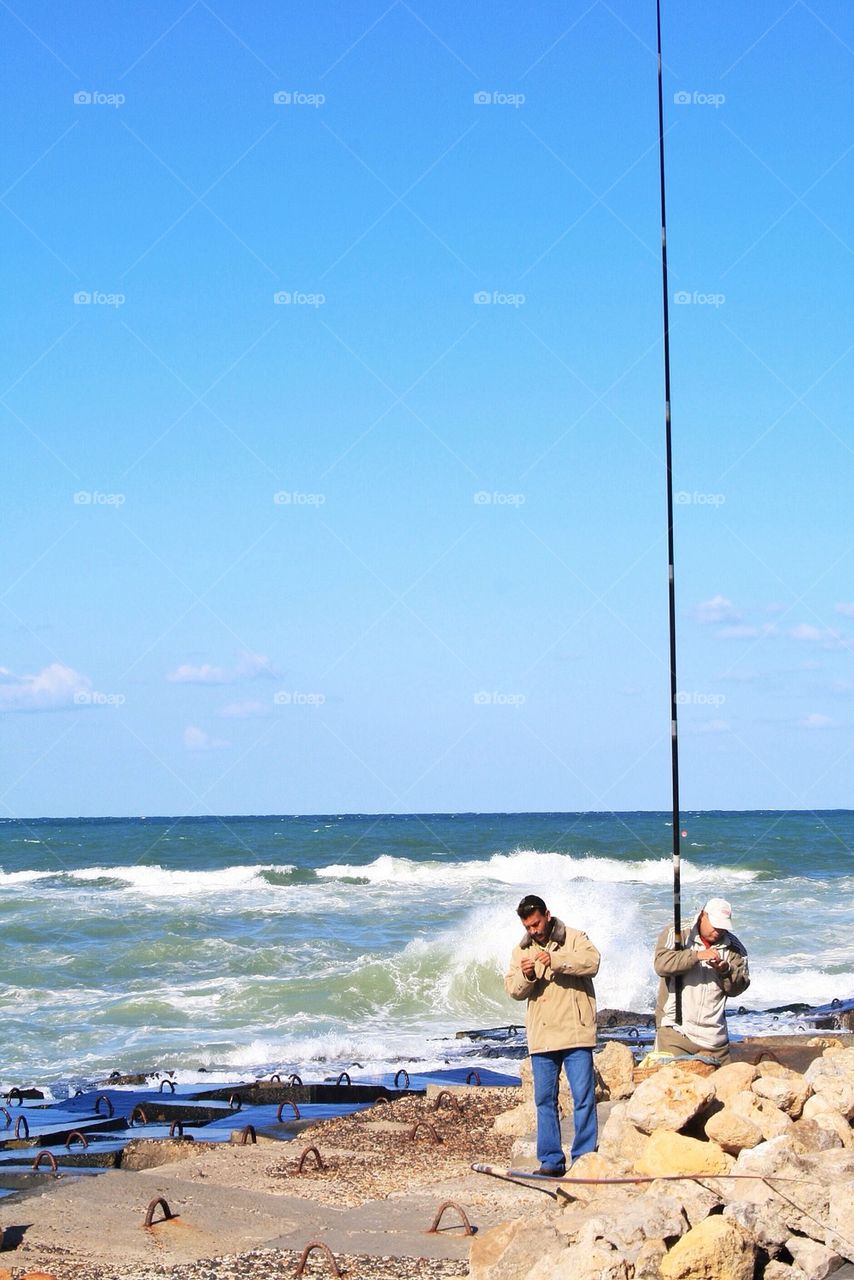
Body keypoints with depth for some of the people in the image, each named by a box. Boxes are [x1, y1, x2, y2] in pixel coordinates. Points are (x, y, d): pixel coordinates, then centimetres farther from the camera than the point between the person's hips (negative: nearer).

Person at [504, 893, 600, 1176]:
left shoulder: (574, 938, 2)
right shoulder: (521, 951, 15)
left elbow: (592, 962, -16)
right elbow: (513, 990, 9)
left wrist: (555, 959, -28)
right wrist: (525, 976, -14)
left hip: (575, 1033, -4)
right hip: (541, 1036, 4)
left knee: (583, 1096, -5)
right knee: (544, 1099, 6)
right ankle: (550, 1160, 11)